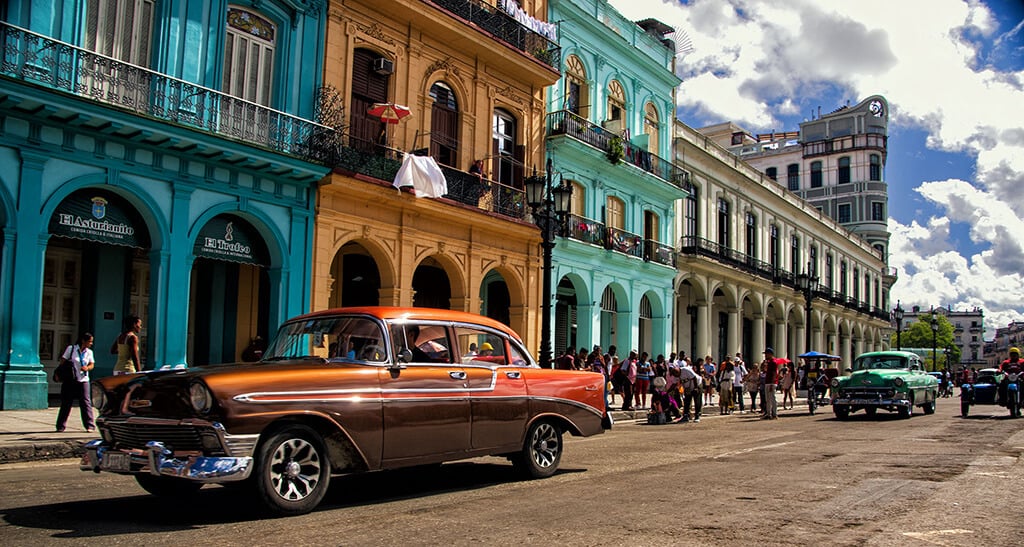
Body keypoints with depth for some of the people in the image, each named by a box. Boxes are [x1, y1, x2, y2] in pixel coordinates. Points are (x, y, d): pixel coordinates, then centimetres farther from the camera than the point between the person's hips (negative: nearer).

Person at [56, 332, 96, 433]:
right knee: (66, 403, 5)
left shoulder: (89, 352, 10)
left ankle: (90, 425, -5)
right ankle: (60, 426, 15)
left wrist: (87, 368, -19)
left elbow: (92, 364, 3)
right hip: (69, 380, -2)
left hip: (83, 380, 2)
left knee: (85, 402, -6)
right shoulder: (71, 349, 0)